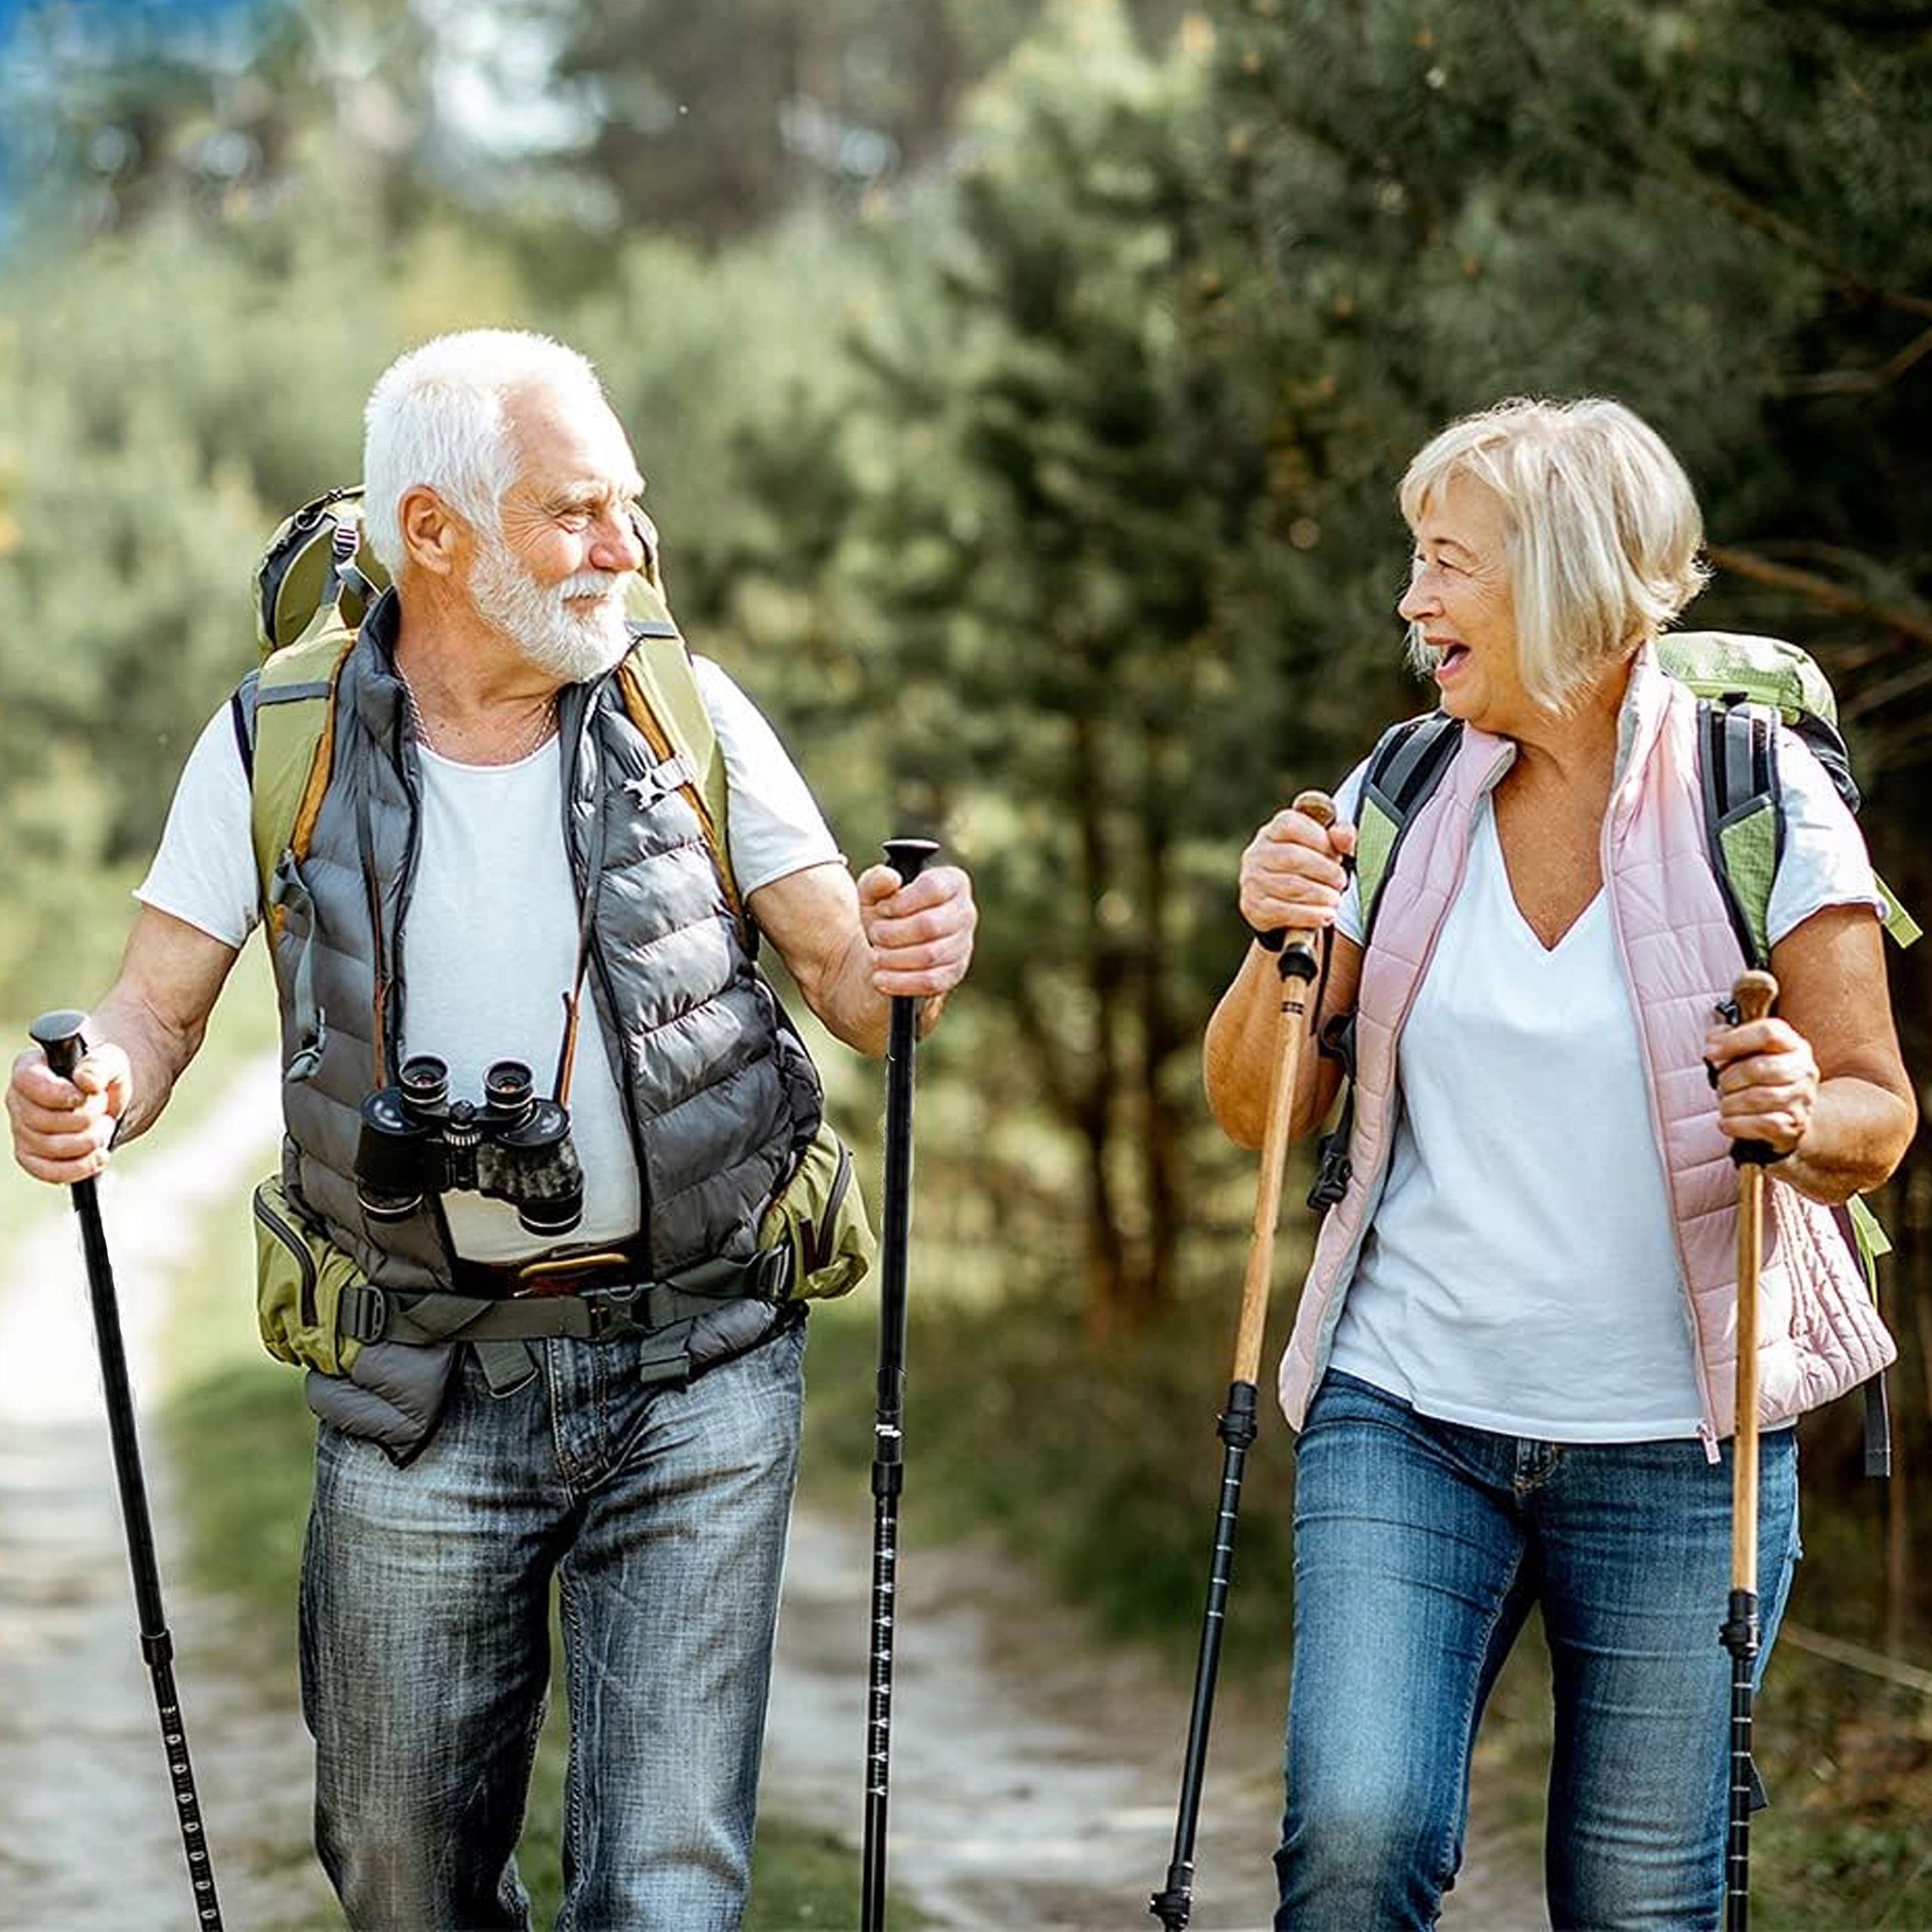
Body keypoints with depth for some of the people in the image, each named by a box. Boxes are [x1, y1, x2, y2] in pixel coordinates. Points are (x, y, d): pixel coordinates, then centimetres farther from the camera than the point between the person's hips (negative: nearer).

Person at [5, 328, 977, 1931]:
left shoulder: (686, 711, -2)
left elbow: (845, 983, 1)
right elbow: (158, 1011, 0)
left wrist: (901, 966, -23)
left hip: (696, 1379, 0)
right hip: (425, 1398, 1)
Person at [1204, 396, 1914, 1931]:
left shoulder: (1756, 796, -4)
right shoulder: (1404, 799, 4)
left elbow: (1878, 1113, -2)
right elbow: (1257, 1110, 7)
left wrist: (1808, 1119, -25)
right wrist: (1280, 947, -11)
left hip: (1674, 1443, -2)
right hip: (1407, 1414, 2)